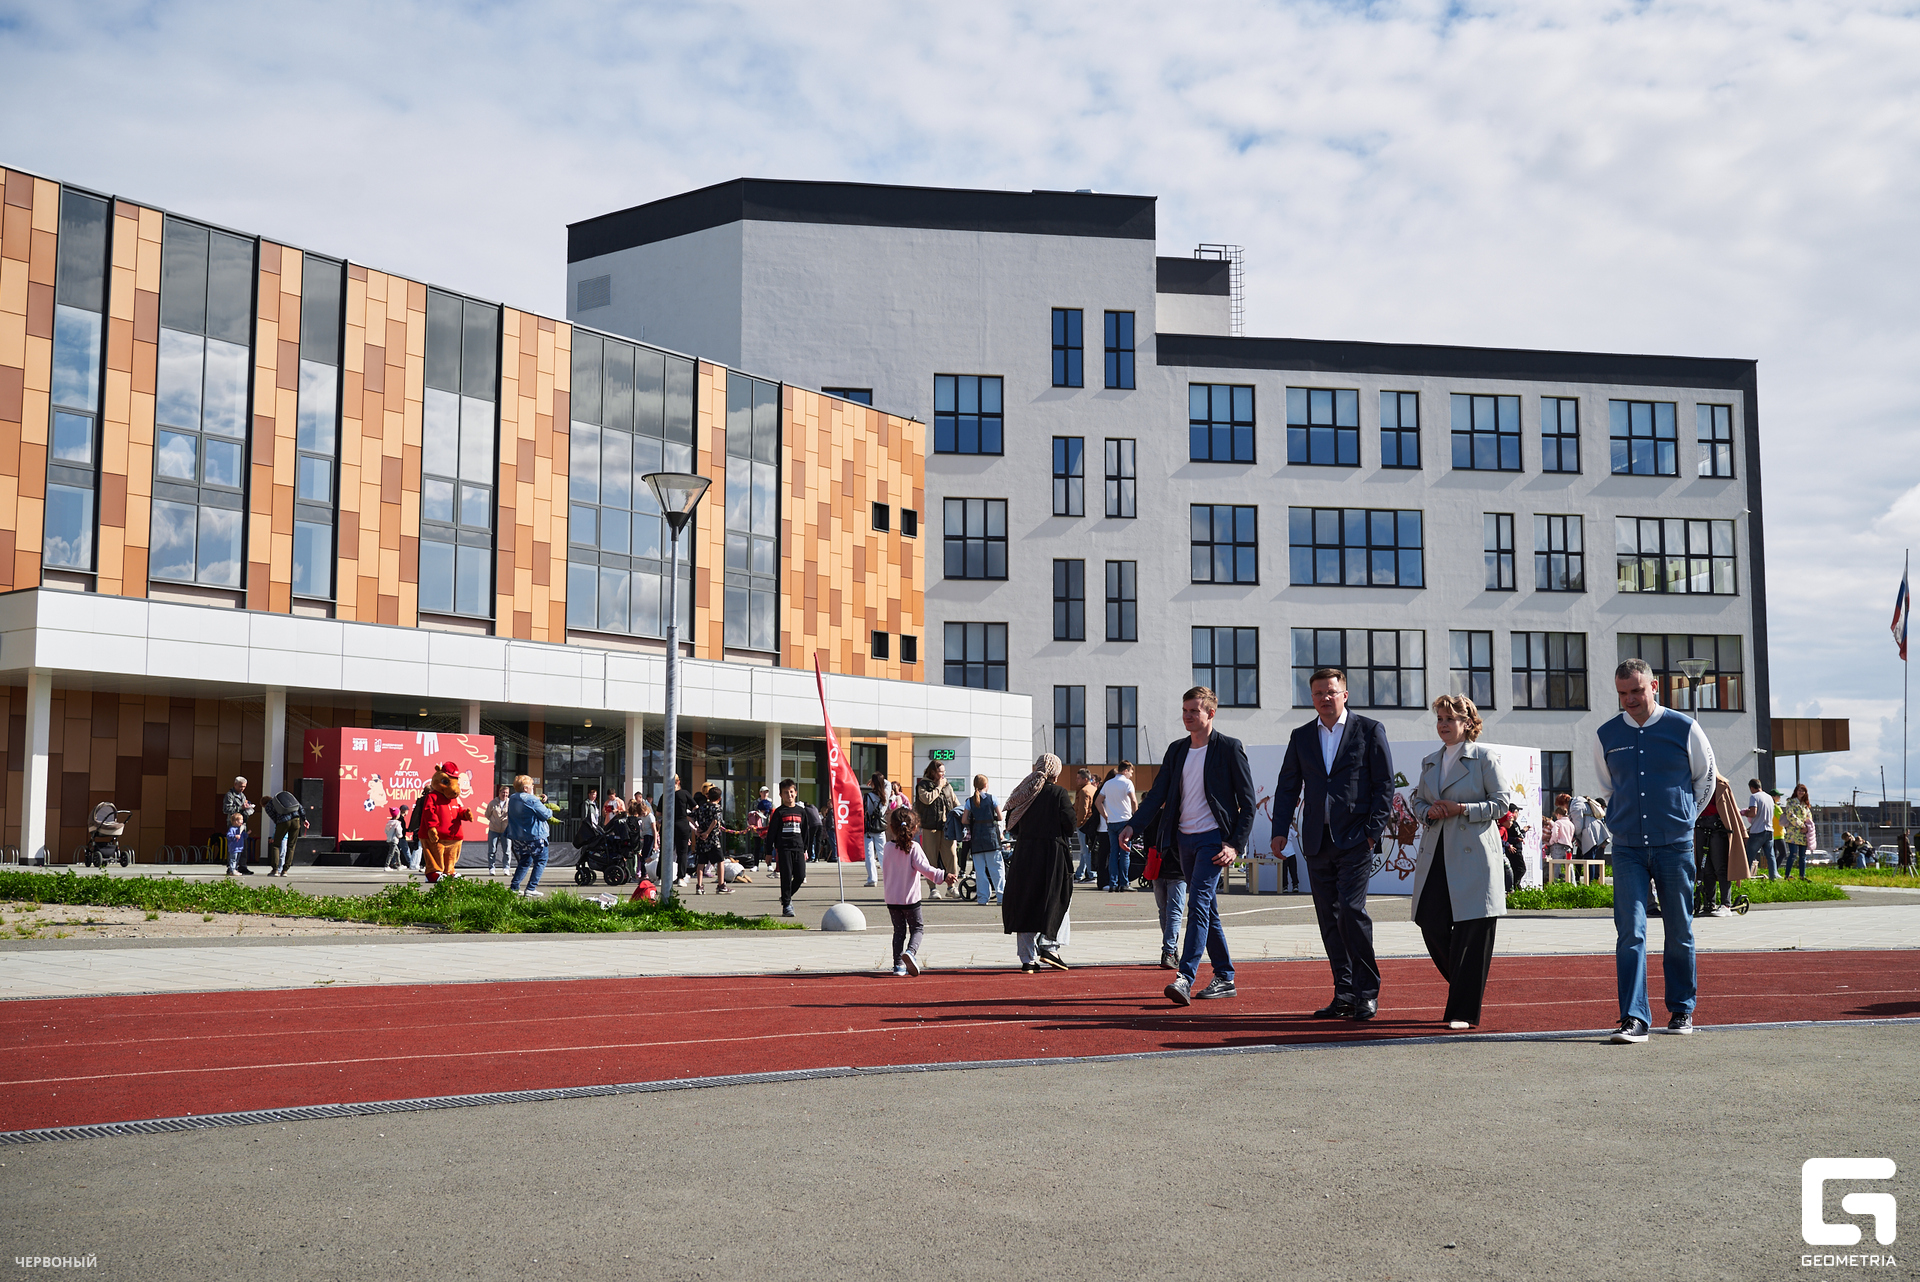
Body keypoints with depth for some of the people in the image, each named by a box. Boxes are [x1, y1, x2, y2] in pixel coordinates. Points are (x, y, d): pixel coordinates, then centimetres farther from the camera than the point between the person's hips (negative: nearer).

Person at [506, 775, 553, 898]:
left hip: (517, 837, 8)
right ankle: (530, 889, -4)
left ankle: (514, 887, 14)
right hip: (534, 836, -8)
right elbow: (545, 815, -15)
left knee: (524, 861, 20)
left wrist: (540, 802, 9)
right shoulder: (532, 800, -17)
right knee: (540, 861, 4)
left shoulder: (512, 799, 9)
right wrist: (550, 811, 6)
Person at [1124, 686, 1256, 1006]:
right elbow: (1157, 794, 8)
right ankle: (1224, 978, 19)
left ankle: (1185, 977, -23)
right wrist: (1132, 825, -8)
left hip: (1214, 838, -6)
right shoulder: (1176, 750, 12)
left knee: (1199, 903, -18)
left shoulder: (1230, 749, -4)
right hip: (1185, 838, 7)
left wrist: (1236, 845, -14)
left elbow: (1248, 802, -5)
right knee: (1207, 910, 10)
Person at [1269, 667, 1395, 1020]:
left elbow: (1385, 785, 0)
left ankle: (1367, 993, -3)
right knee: (1330, 920, 5)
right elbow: (1287, 787, 15)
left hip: (1354, 841, -5)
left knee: (1351, 910, -15)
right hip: (1317, 842, 5)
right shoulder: (1301, 737, 14)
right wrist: (1280, 829, 3)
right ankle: (1344, 995, 11)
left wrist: (1373, 831, -8)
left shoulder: (1369, 730, 3)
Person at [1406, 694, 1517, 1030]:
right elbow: (1416, 800, 22)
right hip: (1436, 854, 6)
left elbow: (1504, 800, -5)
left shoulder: (1484, 759, -1)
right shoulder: (1429, 762, 17)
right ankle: (1465, 987, 23)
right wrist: (1429, 811, -1)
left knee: (1471, 933, -6)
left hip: (1473, 854, -5)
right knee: (1431, 923, -2)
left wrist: (1462, 809, -14)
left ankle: (1463, 1011, -1)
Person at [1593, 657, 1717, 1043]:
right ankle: (1634, 1019, -11)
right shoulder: (1606, 735, 4)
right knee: (1630, 932, -9)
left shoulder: (1684, 729, -1)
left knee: (1679, 933, 9)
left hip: (1675, 846, -1)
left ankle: (1682, 1010, 23)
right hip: (1627, 848, 1)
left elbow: (1705, 779, 14)